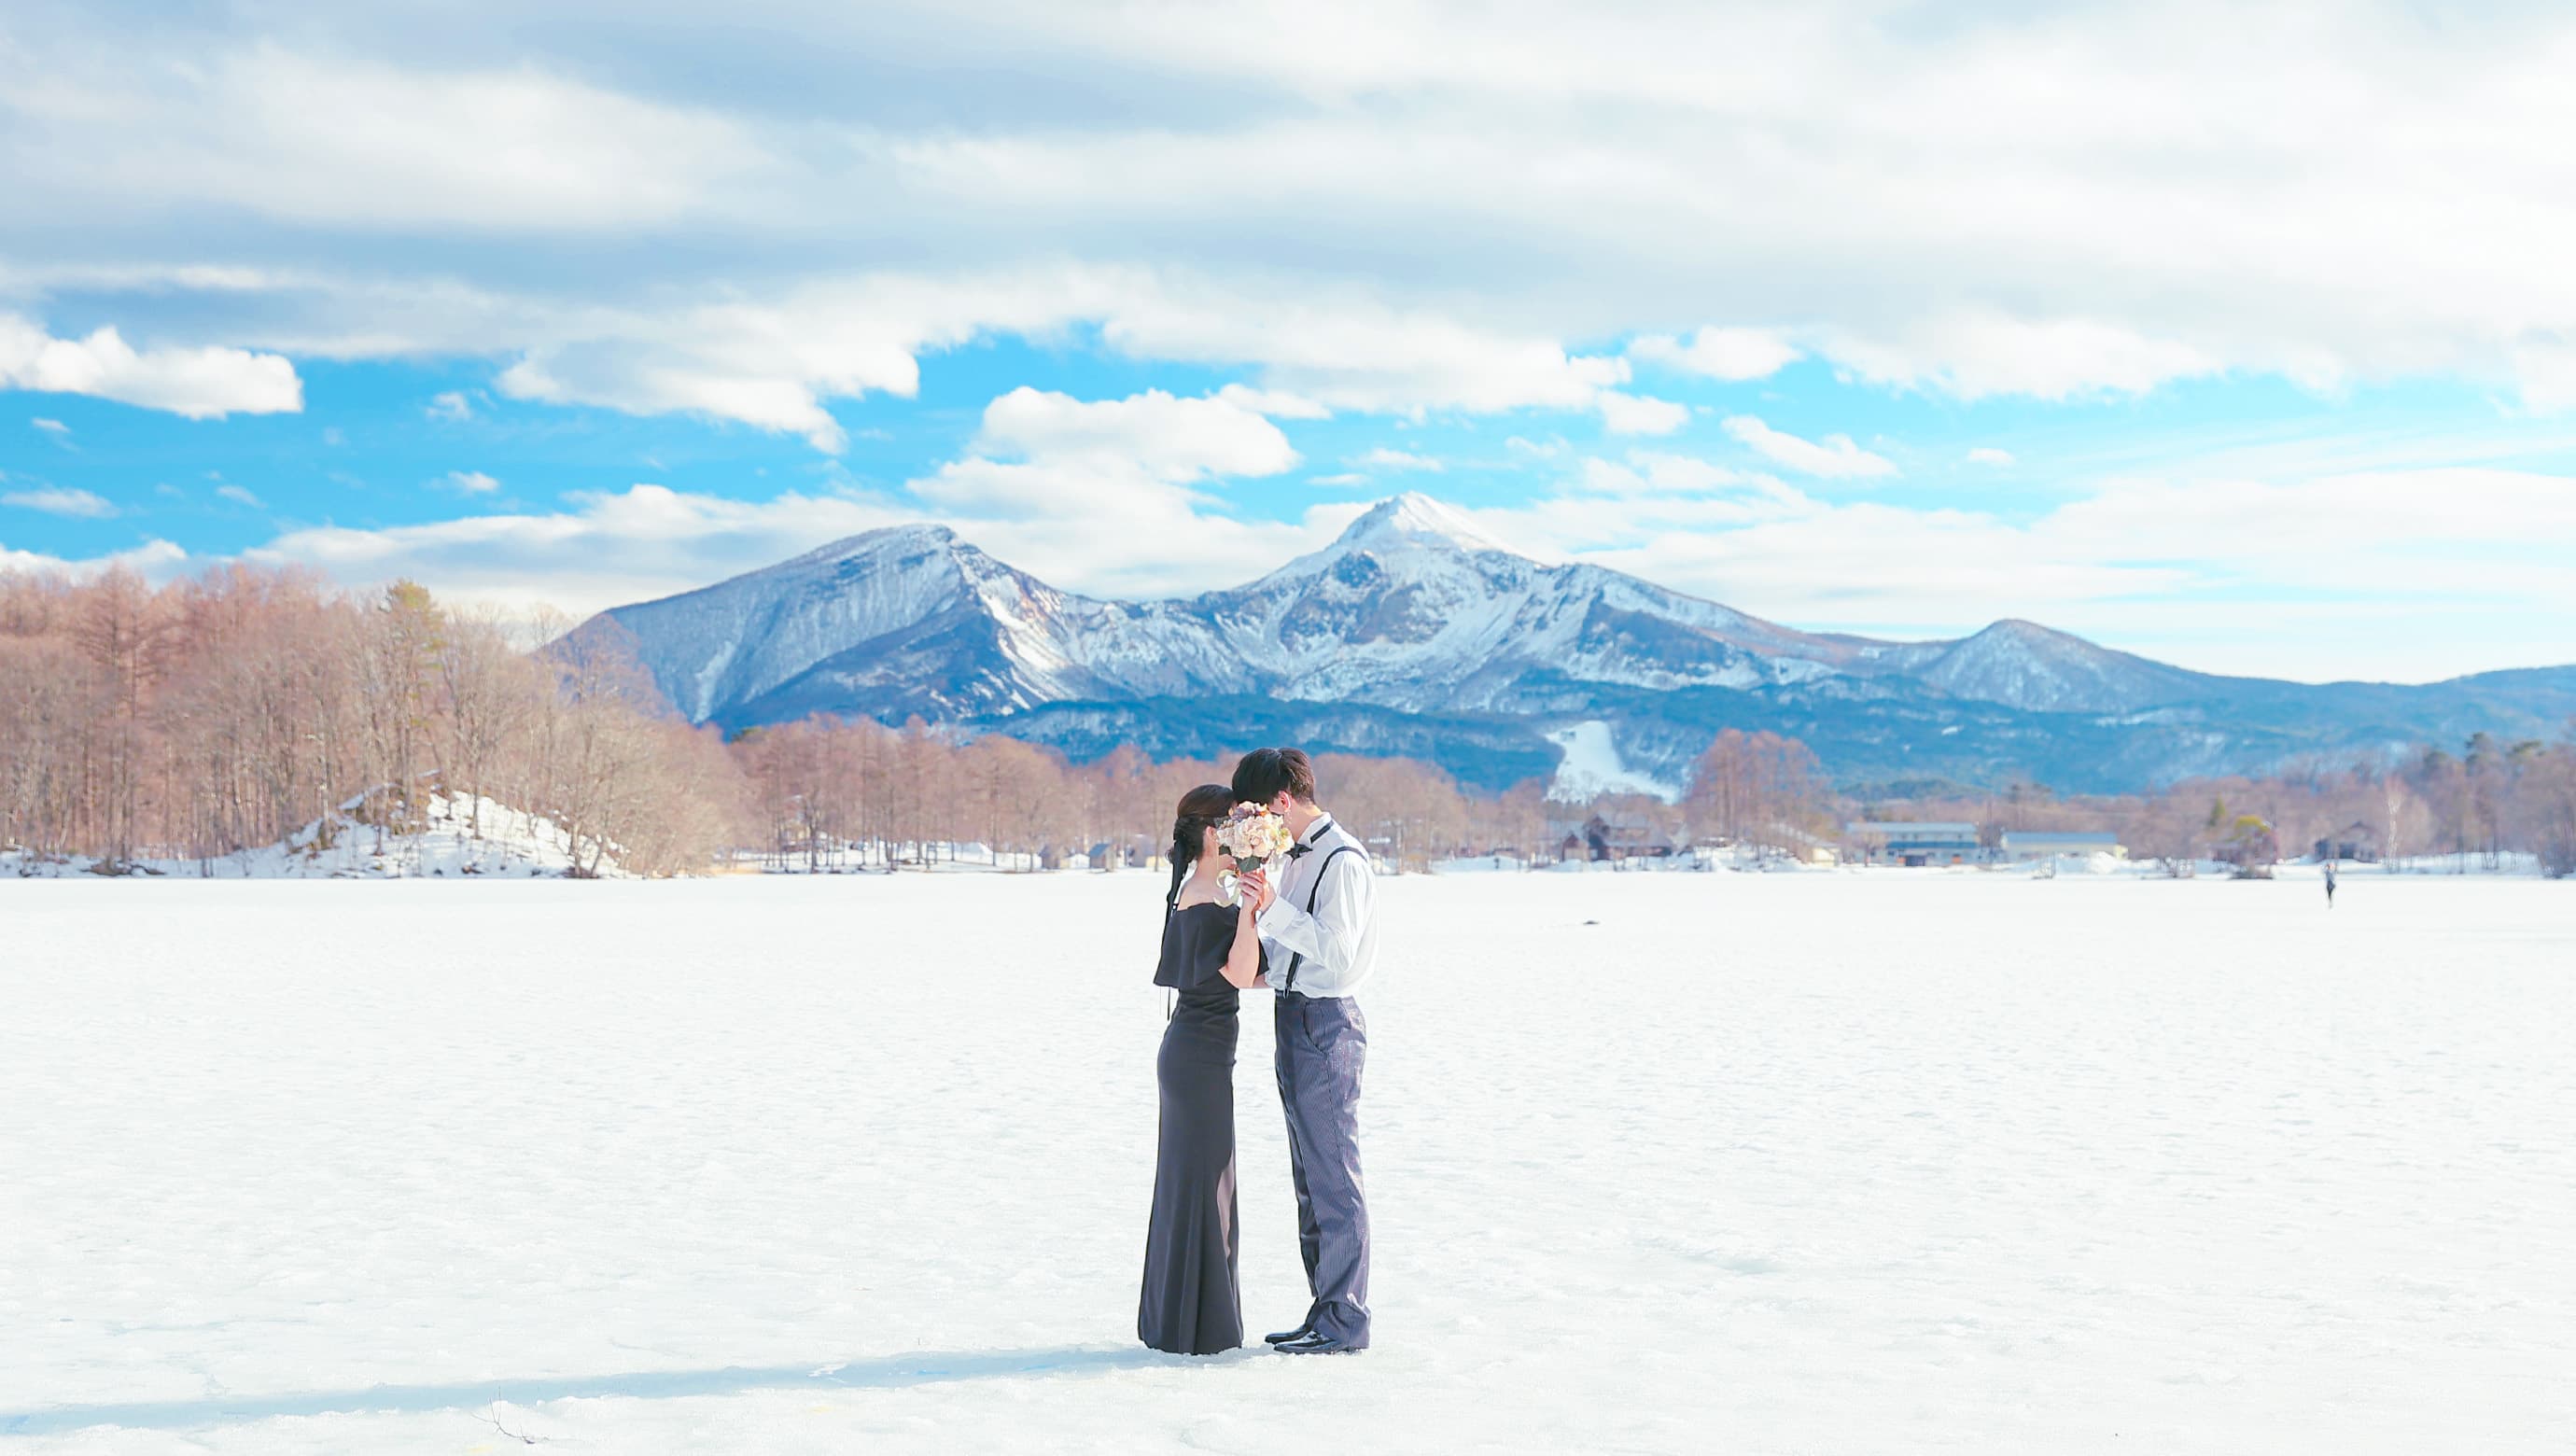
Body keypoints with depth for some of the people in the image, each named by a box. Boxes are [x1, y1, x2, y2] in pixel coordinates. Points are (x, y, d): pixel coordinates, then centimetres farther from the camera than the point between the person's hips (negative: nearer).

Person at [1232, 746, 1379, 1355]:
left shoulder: (1342, 858, -14)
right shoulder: (1296, 857, 15)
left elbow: (1336, 951, -23)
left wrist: (1275, 909, -27)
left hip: (1327, 1024, -10)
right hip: (1295, 1020, 10)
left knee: (1333, 1175, -5)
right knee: (1310, 1178, 14)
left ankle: (1345, 1321, 2)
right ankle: (1325, 1312, 22)